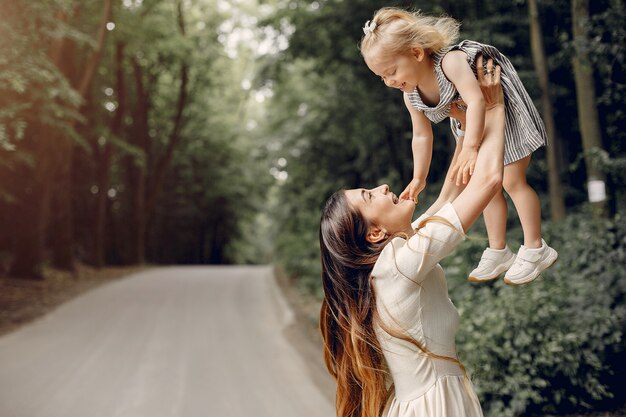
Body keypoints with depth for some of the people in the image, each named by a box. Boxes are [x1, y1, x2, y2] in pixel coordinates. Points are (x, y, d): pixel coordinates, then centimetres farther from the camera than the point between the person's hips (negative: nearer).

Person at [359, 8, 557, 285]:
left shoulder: (450, 62, -37)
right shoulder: (411, 96, -13)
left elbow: (476, 101, -48)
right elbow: (422, 137, -1)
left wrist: (470, 148, -58)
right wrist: (418, 179, 4)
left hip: (505, 113, -8)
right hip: (472, 127, 8)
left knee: (512, 181, -7)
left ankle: (535, 249, 6)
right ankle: (498, 252, 22)